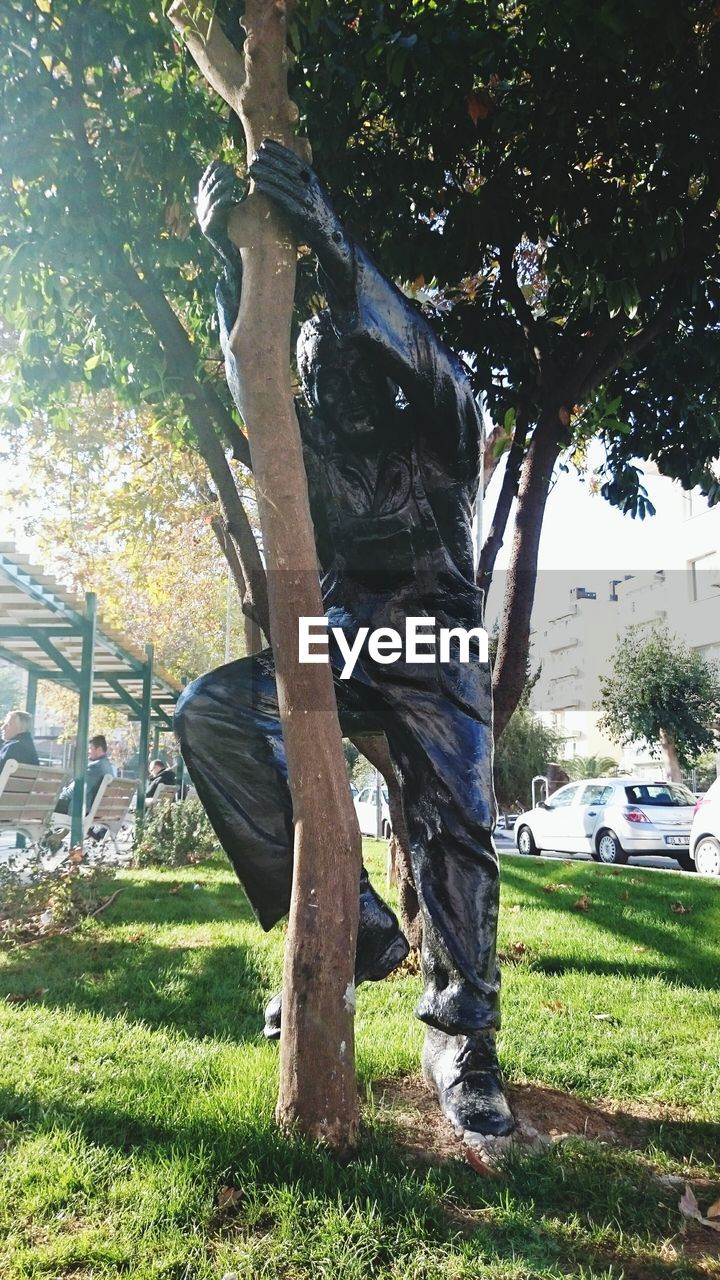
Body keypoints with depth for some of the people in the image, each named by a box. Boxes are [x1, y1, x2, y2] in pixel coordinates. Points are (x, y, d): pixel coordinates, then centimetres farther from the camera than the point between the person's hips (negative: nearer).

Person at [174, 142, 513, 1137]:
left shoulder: (439, 436, 7)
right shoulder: (313, 448, 20)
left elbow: (427, 365, -14)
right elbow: (253, 384, 8)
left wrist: (332, 247, -26)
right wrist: (235, 260, -5)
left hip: (433, 651, -3)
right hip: (340, 649, 3)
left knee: (452, 831, -13)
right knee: (211, 713, -20)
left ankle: (460, 1040, 4)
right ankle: (349, 924, -20)